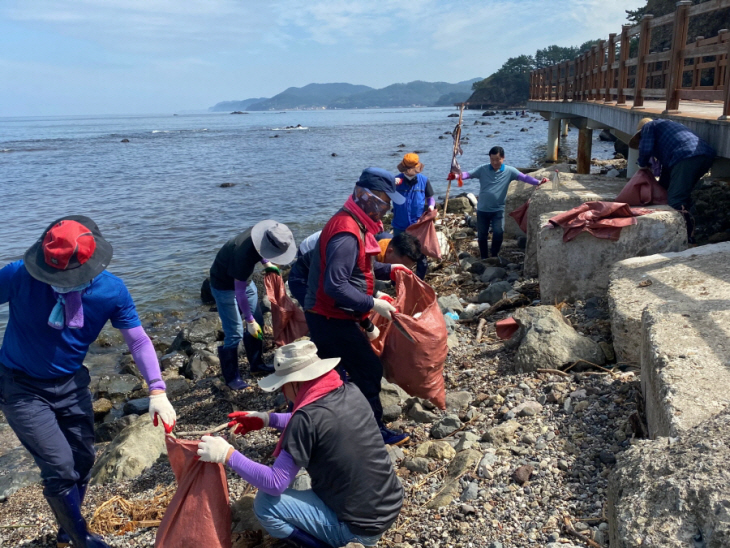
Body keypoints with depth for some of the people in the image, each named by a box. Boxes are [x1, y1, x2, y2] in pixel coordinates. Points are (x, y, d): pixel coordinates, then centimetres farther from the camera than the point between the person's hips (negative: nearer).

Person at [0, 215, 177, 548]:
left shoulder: (112, 290, -18)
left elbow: (138, 340, -8)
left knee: (82, 461, 13)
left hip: (71, 383, 3)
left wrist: (156, 391, -19)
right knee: (60, 468, -7)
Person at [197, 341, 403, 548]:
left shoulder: (308, 417, -23)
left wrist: (227, 454, -12)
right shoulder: (351, 392, -1)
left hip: (361, 527, -8)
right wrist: (266, 419, 13)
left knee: (264, 503, -2)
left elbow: (275, 484, -17)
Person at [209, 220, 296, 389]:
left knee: (258, 323, 12)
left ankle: (256, 364, 29)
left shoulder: (263, 234, -19)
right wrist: (249, 321, -22)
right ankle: (231, 377, 10)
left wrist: (266, 263, -4)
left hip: (244, 279, 8)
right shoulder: (244, 255, -40)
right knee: (234, 333, -7)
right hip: (224, 285, -8)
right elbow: (239, 292, -29)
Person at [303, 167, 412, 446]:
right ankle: (375, 431, 19)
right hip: (333, 320, -10)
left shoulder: (354, 224, 8)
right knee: (369, 371, 3)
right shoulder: (347, 234, -26)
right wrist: (373, 304, -26)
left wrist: (388, 270, 10)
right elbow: (335, 286, -31)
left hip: (326, 317, 10)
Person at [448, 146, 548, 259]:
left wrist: (538, 182, -27)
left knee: (499, 232, -13)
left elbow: (524, 177, -13)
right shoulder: (483, 169, -3)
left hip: (498, 209, -1)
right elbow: (469, 174, -11)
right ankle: (484, 258, 27)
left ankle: (495, 256, 12)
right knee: (482, 235, 8)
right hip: (482, 209, 1)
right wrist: (456, 176, -30)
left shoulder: (509, 171, -5)